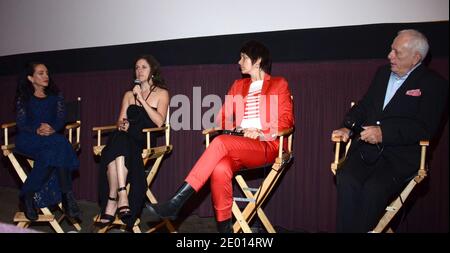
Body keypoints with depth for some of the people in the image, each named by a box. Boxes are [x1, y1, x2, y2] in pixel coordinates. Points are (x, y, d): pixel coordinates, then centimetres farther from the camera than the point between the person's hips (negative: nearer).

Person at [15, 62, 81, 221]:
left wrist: (52, 129, -17)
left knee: (51, 153, -36)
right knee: (58, 143, -34)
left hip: (52, 138, 2)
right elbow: (21, 123, 1)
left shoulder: (55, 96, 18)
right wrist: (37, 130, -20)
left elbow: (61, 119, 6)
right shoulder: (23, 97, 13)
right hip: (28, 140, -2)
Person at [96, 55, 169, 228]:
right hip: (126, 138, 4)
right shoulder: (129, 94, 24)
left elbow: (159, 122, -5)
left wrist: (141, 99, -7)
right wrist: (122, 124, -8)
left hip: (146, 141, -3)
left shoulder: (161, 93, 10)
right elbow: (120, 121, 17)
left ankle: (112, 201, -30)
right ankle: (122, 196, -35)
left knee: (117, 148, -32)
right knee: (118, 140, -32)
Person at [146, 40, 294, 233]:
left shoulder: (279, 84, 13)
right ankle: (224, 226, -23)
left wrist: (260, 132, -14)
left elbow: (286, 119, 2)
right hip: (238, 146, 4)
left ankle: (176, 203, -34)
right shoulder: (238, 85, 25)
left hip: (267, 146, -3)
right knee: (220, 169, -34)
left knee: (221, 142, -33)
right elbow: (223, 117, 18)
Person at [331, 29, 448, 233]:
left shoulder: (434, 84, 2)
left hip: (401, 156, -4)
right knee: (346, 180, -25)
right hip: (366, 147, 4)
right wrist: (348, 127, 1)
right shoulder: (382, 73, 20)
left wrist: (383, 133, -19)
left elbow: (425, 128, -8)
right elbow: (364, 105, 20)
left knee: (374, 189, -30)